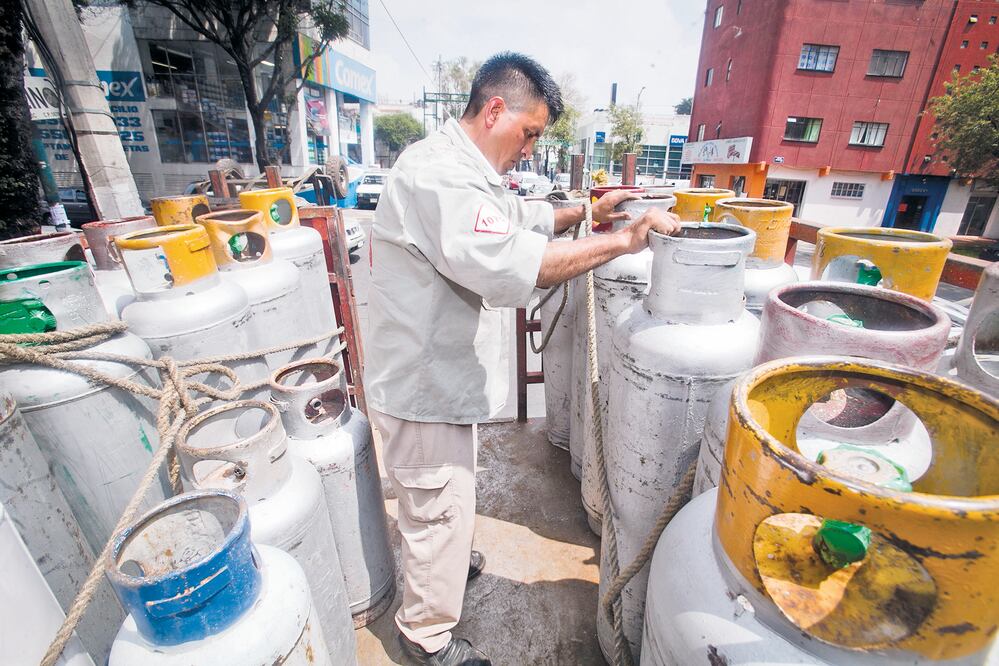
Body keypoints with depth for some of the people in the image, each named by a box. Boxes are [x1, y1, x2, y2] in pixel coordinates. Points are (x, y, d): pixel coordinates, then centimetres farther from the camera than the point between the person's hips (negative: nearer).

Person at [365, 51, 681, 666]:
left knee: (449, 495, 29)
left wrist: (586, 213, 7)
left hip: (442, 375, 10)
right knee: (440, 509, 9)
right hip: (423, 389, -10)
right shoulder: (435, 174, -25)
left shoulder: (464, 170, 10)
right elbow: (512, 265, -38)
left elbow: (520, 218, 21)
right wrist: (623, 240, -29)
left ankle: (448, 559, 57)